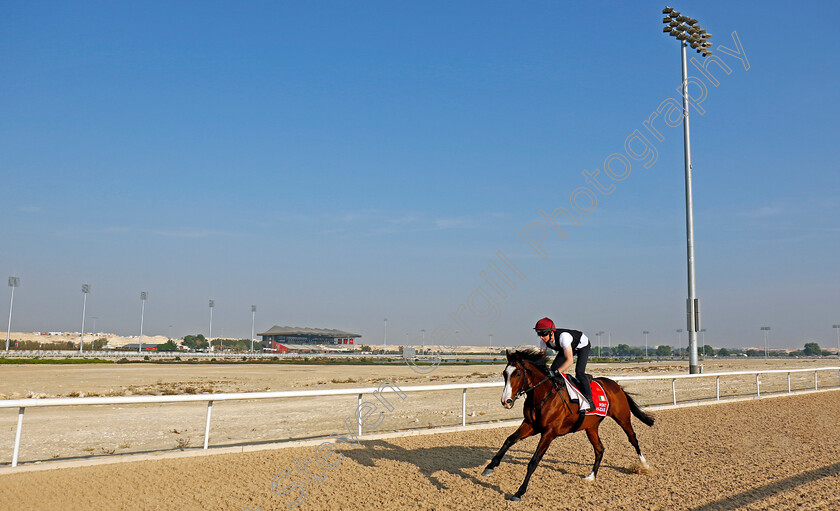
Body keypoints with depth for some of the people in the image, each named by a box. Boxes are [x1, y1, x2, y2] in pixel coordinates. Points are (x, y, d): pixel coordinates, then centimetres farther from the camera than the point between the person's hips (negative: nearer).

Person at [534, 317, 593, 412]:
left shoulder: (563, 336, -44)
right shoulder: (543, 341, -23)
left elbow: (570, 360, -46)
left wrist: (556, 372, -53)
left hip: (582, 345, -7)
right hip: (567, 347, 7)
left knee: (579, 371, -25)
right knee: (553, 368, -7)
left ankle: (588, 399, -16)